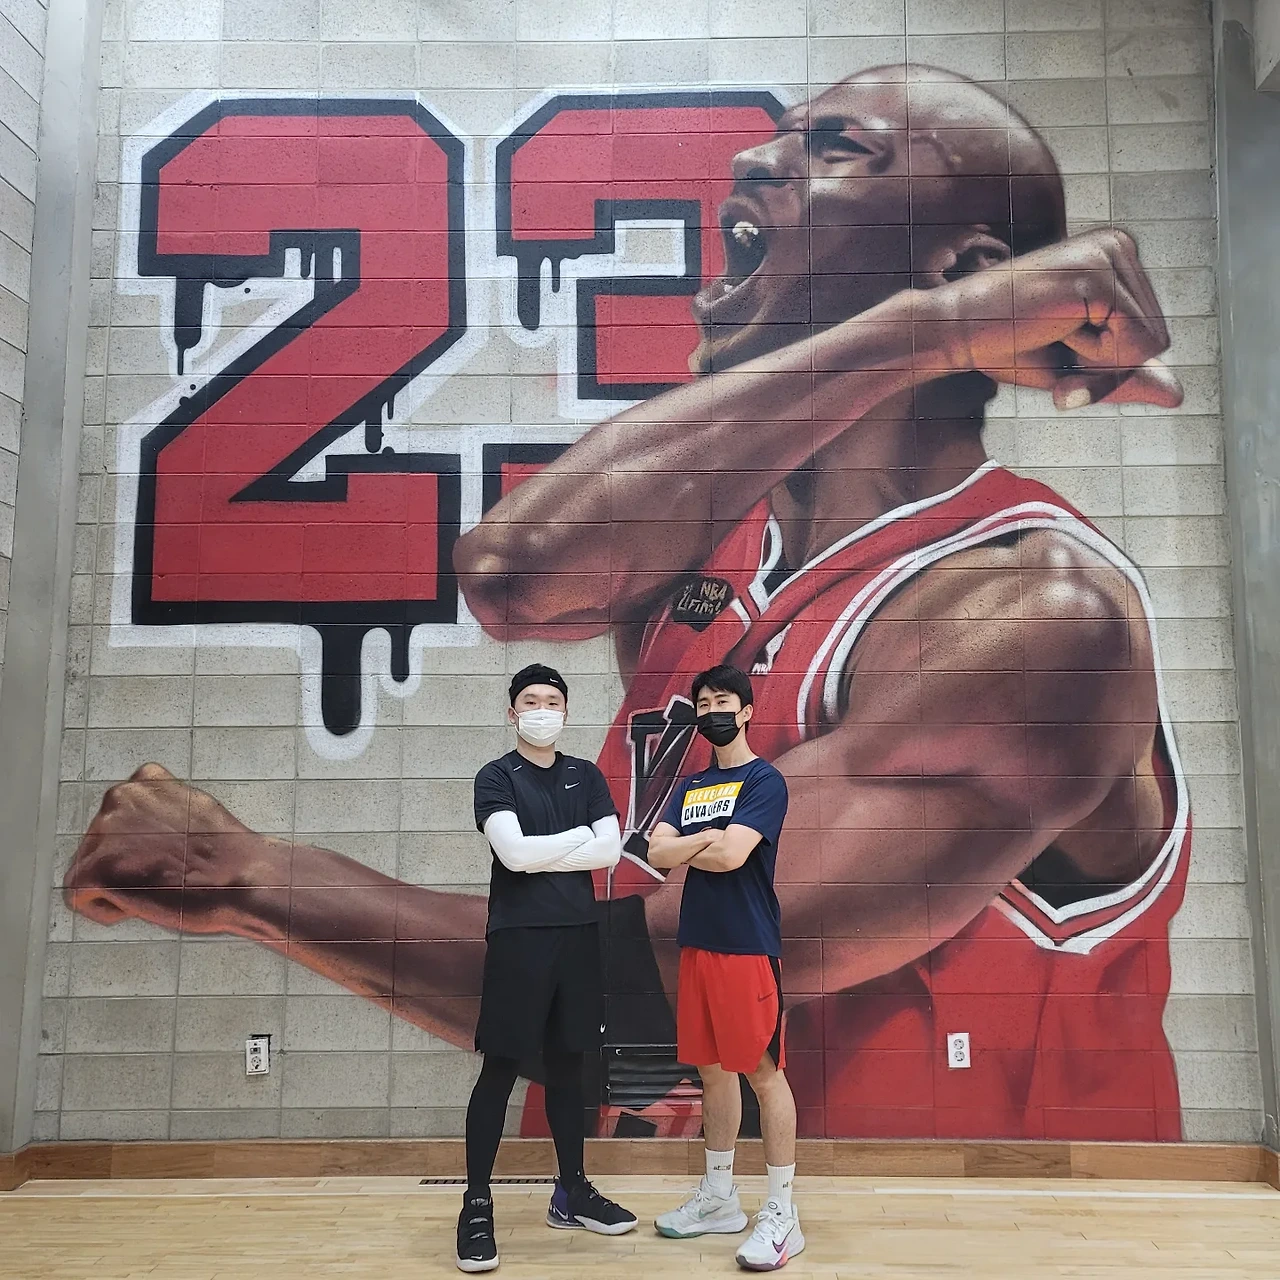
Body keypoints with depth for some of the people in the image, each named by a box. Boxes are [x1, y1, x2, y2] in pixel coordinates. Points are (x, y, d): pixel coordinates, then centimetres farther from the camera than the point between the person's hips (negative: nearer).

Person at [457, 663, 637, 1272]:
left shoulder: (587, 776, 9)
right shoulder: (496, 777, -3)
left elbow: (611, 850, -2)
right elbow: (513, 852, -17)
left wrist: (539, 855, -9)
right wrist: (578, 836, -6)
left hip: (578, 934, 4)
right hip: (518, 937, -4)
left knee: (566, 1063, 14)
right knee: (500, 1069, 0)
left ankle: (571, 1191, 27)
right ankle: (477, 1205, 12)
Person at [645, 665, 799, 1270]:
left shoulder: (764, 780, -7)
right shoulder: (691, 785, 14)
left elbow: (730, 855, -19)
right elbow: (657, 851, 1)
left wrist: (685, 849, -3)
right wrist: (709, 837, -13)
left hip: (748, 946, -7)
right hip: (698, 943, 7)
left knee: (764, 1071, -1)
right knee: (712, 1068, 14)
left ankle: (781, 1212, 10)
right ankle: (719, 1197, 28)